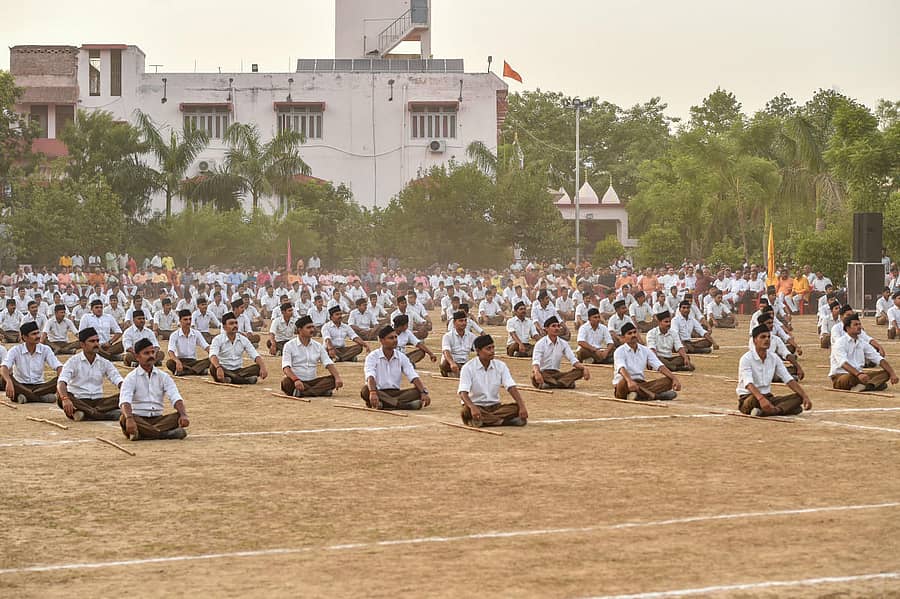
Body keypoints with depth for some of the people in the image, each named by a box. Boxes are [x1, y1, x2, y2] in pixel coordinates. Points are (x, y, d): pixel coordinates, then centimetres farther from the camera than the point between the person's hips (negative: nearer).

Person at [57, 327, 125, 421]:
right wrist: (65, 399, -39)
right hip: (78, 402, -3)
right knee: (61, 397, -36)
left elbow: (119, 381, 0)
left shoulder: (104, 363, 10)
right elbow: (61, 383, -16)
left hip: (98, 402, 3)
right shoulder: (74, 361, -1)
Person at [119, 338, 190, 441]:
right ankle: (166, 433, -39)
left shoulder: (163, 376, 9)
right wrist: (129, 419, -39)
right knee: (124, 419, -35)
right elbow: (124, 401, -17)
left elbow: (175, 398, -4)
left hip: (158, 419, 3)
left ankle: (142, 433, -37)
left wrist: (184, 415, -25)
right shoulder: (131, 378, 0)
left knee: (179, 417, -25)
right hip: (139, 420, -3)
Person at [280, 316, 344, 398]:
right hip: (296, 382, -4)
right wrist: (296, 380, -36)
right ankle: (322, 391, -35)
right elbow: (286, 367, -15)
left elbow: (329, 364, 1)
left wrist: (338, 378, -20)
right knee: (286, 382, -37)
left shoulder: (318, 346, 11)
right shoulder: (289, 345, -3)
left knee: (333, 379, -20)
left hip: (312, 381, 4)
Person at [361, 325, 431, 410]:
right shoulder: (372, 356, -5)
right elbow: (370, 377, -23)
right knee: (365, 390, -36)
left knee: (418, 391, -21)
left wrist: (423, 393, -23)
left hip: (396, 393, 3)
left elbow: (414, 377, -5)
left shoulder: (402, 357, 6)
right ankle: (403, 404, -49)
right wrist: (373, 393, -43)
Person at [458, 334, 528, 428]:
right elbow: (463, 393, -21)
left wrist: (522, 407, -25)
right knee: (466, 412, -37)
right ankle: (506, 421, -34)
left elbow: (511, 388, -8)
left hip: (495, 406, 3)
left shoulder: (500, 366, 2)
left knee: (517, 408, -22)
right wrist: (473, 407, -42)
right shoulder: (468, 368, -10)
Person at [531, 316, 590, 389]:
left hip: (557, 374, 5)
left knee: (580, 371, -17)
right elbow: (535, 361, -20)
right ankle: (565, 383, -40)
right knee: (534, 375, -40)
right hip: (543, 374, -5)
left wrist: (584, 368, -20)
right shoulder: (540, 344, -5)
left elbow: (573, 360, 2)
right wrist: (536, 372, -44)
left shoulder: (563, 344, 10)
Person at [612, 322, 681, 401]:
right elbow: (621, 368, -26)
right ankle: (656, 396, -40)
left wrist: (674, 378, -14)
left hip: (641, 384, 6)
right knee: (625, 381, -41)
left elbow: (660, 366, 2)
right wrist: (630, 381, -47)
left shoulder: (645, 350, 12)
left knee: (668, 381, -15)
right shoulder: (620, 351, -6)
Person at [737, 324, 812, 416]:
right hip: (747, 398, -7)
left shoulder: (774, 358, 4)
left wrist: (805, 396, -14)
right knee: (755, 399, -43)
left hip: (768, 398, 7)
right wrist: (761, 398, -51)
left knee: (798, 397, -16)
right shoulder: (746, 359, -16)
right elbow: (748, 383, -31)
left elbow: (789, 380, 1)